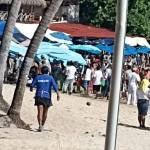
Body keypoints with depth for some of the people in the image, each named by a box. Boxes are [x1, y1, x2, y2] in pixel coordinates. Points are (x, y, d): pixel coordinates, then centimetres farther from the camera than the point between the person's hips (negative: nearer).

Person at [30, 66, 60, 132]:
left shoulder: (37, 77, 5)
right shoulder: (50, 78, 1)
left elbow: (32, 85, 9)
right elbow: (55, 86, -12)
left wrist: (31, 89, 31)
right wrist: (58, 94, -16)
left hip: (39, 97, 0)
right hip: (47, 97, 0)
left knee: (40, 112, -9)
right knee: (45, 112, 16)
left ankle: (40, 125, -28)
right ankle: (42, 125, 29)